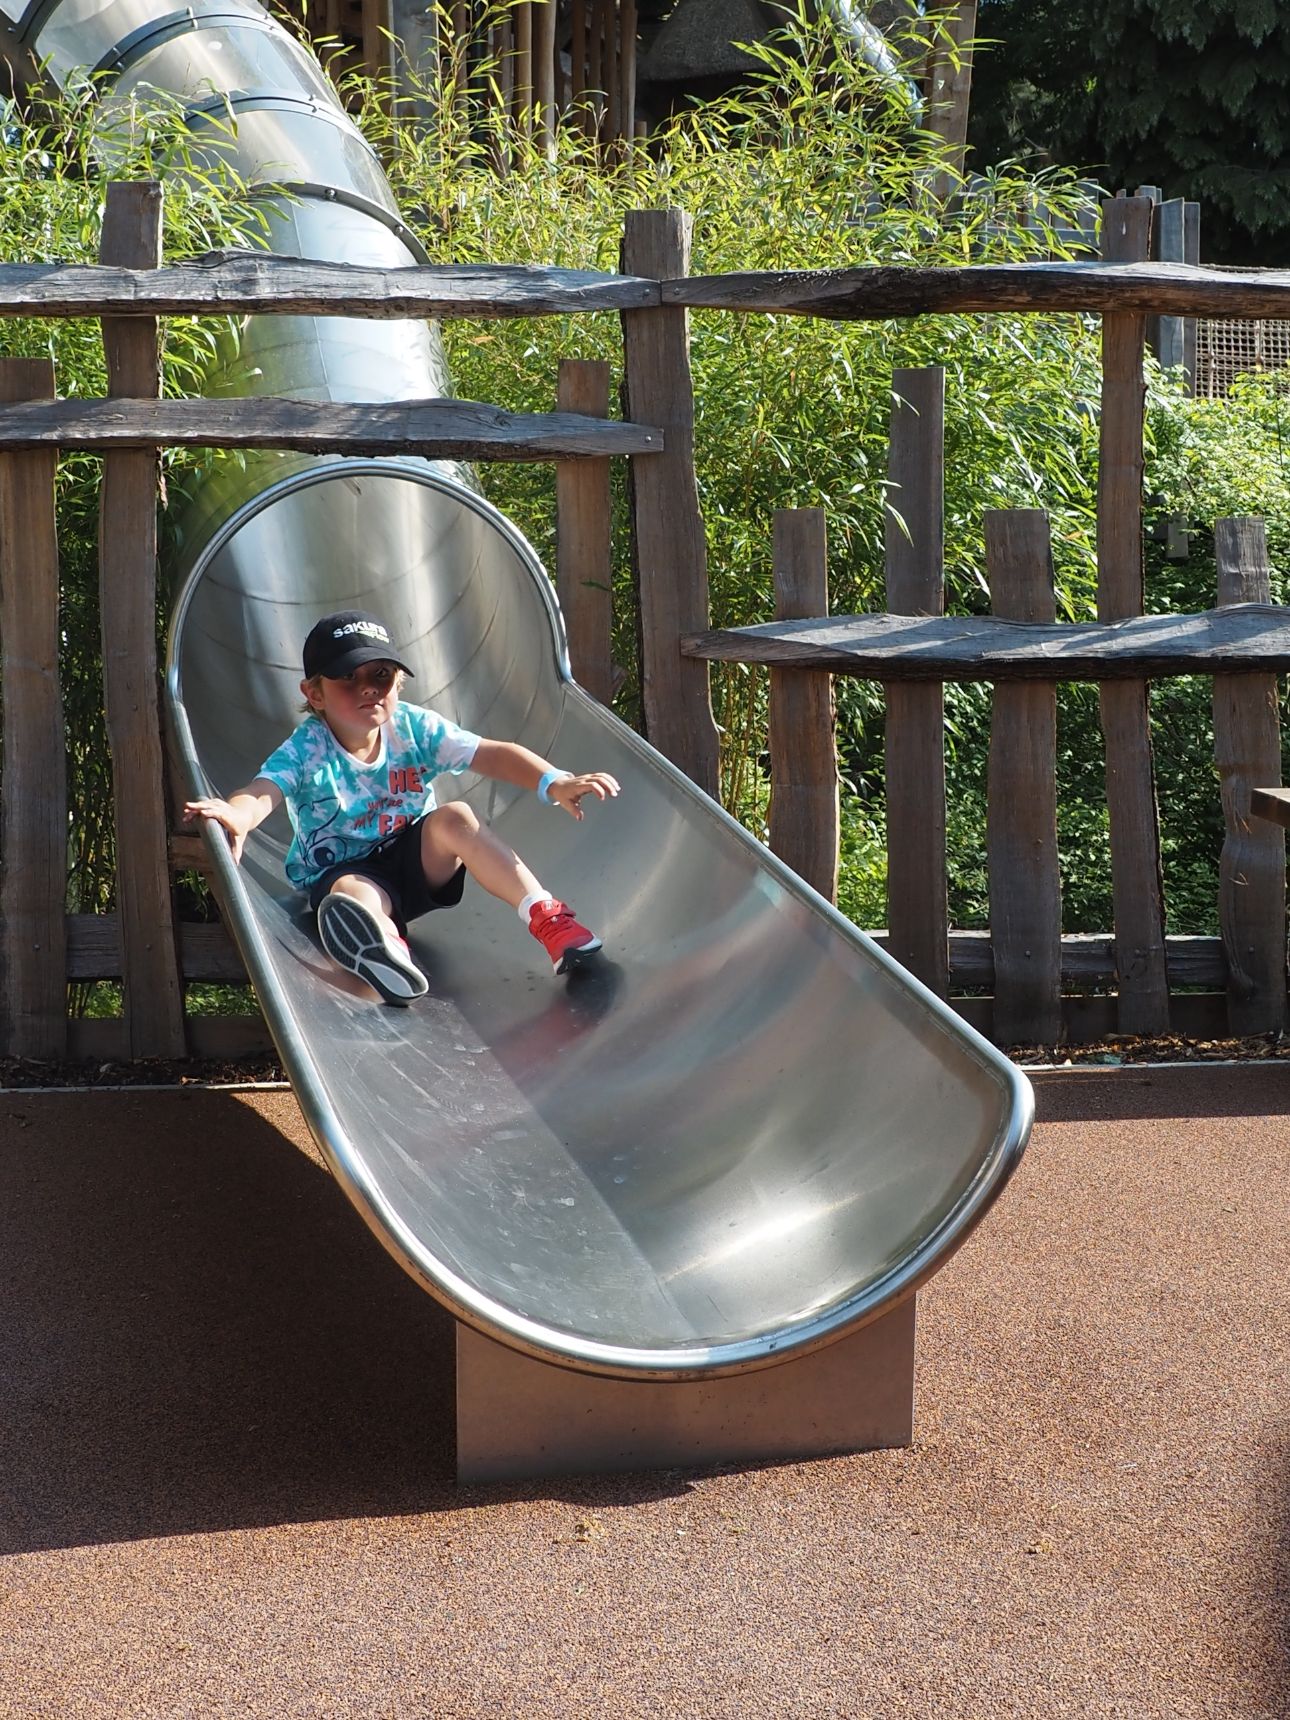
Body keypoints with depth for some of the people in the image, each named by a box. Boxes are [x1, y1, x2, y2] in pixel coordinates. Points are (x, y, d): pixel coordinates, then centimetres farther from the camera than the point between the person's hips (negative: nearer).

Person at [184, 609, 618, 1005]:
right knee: (355, 894, -38)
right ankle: (390, 955, -75)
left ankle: (546, 917, -28)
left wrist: (553, 783, -31)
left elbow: (493, 756, -14)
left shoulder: (414, 728, -8)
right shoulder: (306, 750, -16)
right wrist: (237, 815, -60)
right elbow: (263, 791, -34)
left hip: (416, 862, 3)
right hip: (342, 871, -3)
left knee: (454, 818, -26)